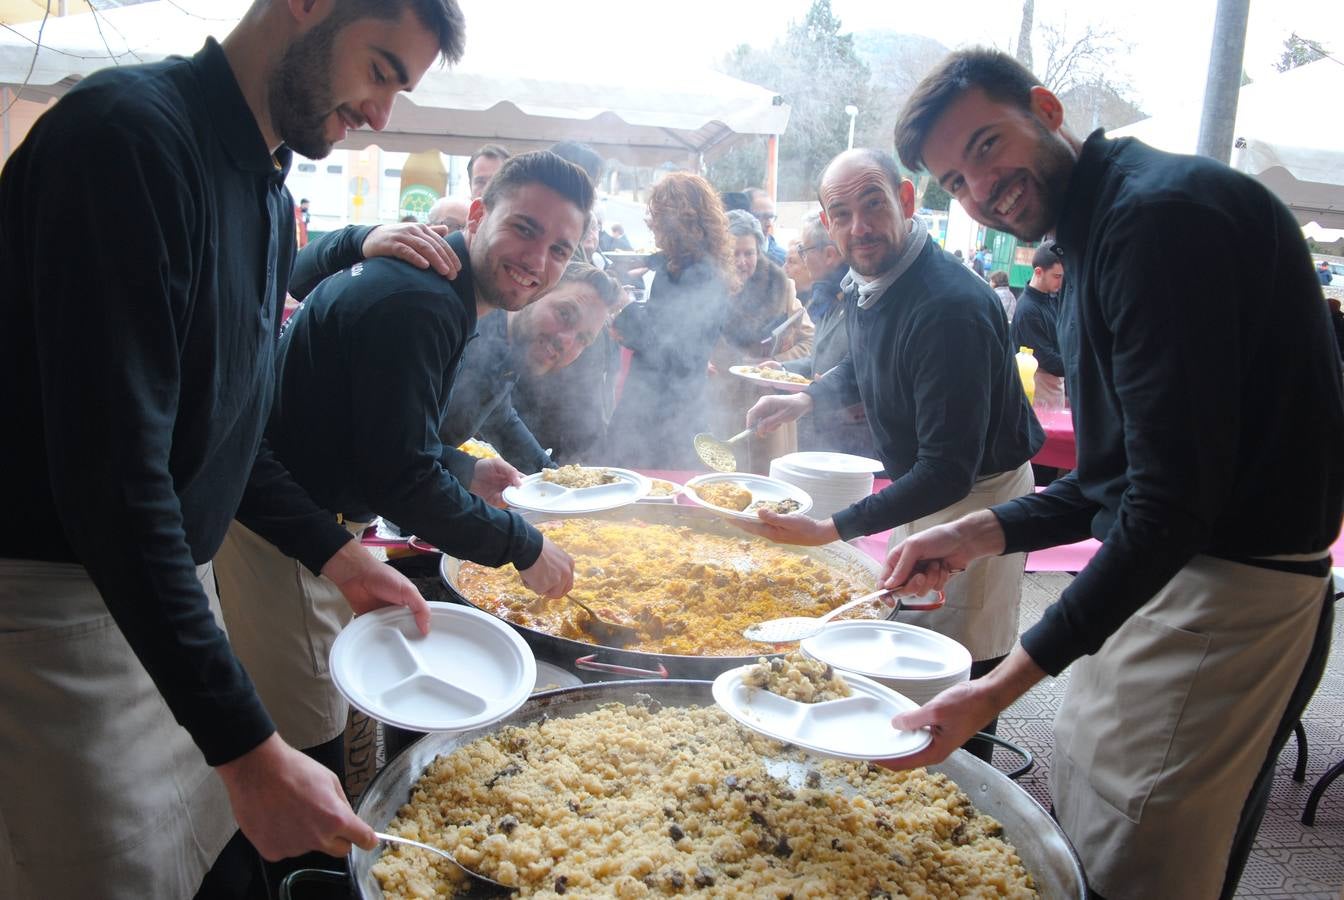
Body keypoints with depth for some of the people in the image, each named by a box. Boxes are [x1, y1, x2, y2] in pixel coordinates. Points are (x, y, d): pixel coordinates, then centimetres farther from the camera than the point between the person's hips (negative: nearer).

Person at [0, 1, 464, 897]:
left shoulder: (270, 194, 10)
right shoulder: (128, 133, -21)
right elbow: (112, 477, -28)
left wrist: (337, 553, 7)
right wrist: (250, 748, -28)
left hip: (170, 589, 9)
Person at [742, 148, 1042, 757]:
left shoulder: (951, 308, -32)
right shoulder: (866, 283, -2)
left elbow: (950, 471, -35)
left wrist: (832, 530, -36)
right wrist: (806, 399, 2)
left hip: (977, 496, -9)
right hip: (920, 488, 9)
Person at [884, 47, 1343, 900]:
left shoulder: (1163, 212, -19)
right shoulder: (1100, 230, 14)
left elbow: (1174, 503, -26)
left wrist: (1002, 686, -25)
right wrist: (985, 533, 5)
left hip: (1223, 598, -10)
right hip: (1157, 580, 10)